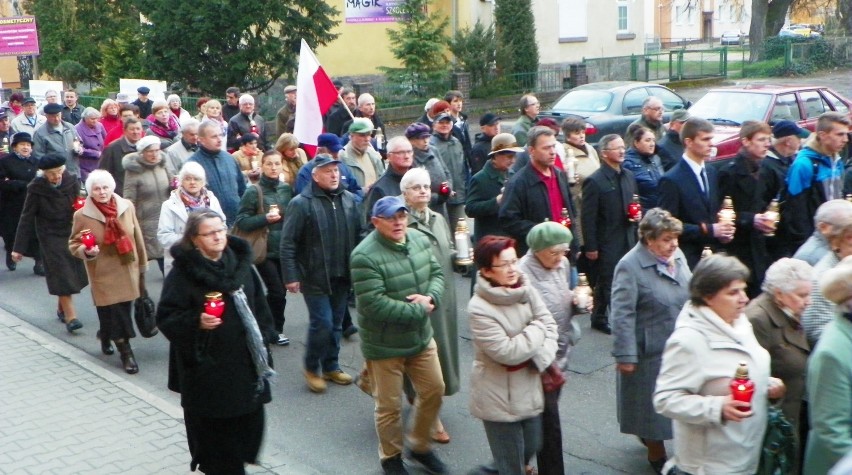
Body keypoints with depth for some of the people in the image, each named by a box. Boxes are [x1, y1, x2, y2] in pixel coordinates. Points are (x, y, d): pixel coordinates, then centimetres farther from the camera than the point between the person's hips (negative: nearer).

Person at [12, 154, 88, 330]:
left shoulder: (71, 183, -5)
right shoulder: (36, 189, -11)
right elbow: (27, 218, -7)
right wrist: (19, 248, -7)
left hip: (72, 235, 3)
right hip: (51, 238, -3)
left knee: (73, 274, 10)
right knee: (62, 276, -7)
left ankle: (62, 308, 31)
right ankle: (70, 316, -4)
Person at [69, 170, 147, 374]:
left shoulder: (127, 207, -2)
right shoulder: (82, 215, -9)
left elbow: (137, 238, 7)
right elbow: (73, 244, 1)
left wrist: (142, 265, 12)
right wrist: (86, 251, -22)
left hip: (128, 271, 3)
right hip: (103, 274, -3)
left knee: (124, 310, 13)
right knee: (113, 312, -1)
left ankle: (106, 335, 41)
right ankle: (126, 352, 12)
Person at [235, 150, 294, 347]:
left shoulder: (287, 189, 5)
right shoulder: (253, 192, -9)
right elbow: (241, 221, -10)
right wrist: (265, 218, -22)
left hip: (284, 249, 5)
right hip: (264, 250, -4)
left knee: (279, 291, 10)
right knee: (277, 291, -6)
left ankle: (275, 328, 25)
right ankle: (274, 329, 13)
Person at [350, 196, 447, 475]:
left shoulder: (420, 240, -2)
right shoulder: (365, 257, -25)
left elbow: (437, 273, 6)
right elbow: (374, 305, -29)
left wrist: (430, 297, -18)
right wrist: (418, 310, -19)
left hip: (421, 337, 7)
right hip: (384, 346, -6)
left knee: (434, 391, 17)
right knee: (389, 406, 9)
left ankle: (420, 446, 40)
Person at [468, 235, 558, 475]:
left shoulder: (526, 290, -4)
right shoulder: (479, 308, -22)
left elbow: (550, 326, -3)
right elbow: (507, 352, -24)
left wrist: (543, 358, -19)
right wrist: (537, 330, -14)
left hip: (529, 387, 6)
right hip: (499, 396, -6)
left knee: (531, 447, 21)